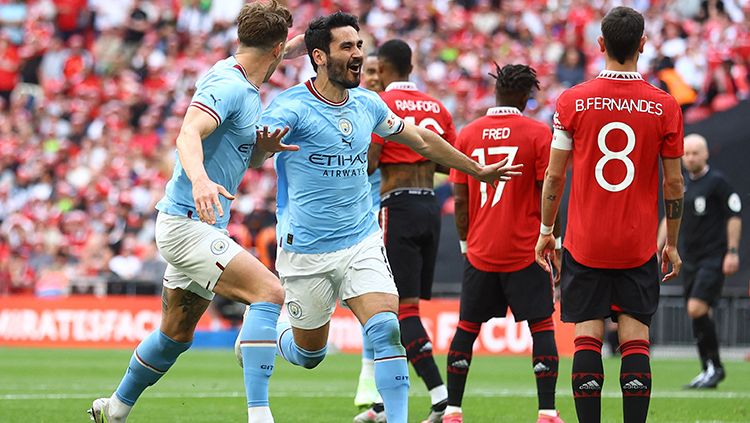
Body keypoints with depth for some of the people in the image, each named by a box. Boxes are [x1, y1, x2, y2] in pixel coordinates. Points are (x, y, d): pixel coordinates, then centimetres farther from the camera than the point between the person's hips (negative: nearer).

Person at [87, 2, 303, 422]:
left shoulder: (245, 87, 13)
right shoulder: (226, 85, -16)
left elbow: (243, 157, 23)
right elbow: (189, 134, -33)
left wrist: (267, 145, -1)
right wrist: (200, 179, -52)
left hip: (200, 226, 11)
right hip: (188, 224, -11)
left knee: (177, 334, 21)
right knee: (269, 291, -23)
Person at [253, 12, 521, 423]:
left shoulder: (367, 104, 6)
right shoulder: (291, 106, -13)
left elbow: (422, 140, 21)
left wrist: (478, 170, 28)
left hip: (362, 243, 4)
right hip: (307, 251, -4)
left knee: (386, 330, -17)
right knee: (309, 355, 9)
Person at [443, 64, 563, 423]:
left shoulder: (468, 134, 3)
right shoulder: (538, 134, -6)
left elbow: (460, 199, 5)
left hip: (480, 251, 3)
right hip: (525, 249, -3)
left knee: (467, 328, 11)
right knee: (542, 326, 3)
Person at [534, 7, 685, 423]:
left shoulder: (572, 102, -4)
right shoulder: (664, 107, -3)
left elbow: (554, 175, 0)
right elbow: (674, 182, 2)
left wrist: (545, 231, 13)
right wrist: (671, 244, 13)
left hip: (584, 244, 0)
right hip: (639, 247, 0)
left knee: (587, 337, 2)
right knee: (635, 338, 2)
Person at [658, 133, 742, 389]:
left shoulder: (717, 181, -7)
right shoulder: (681, 185, 13)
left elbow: (734, 216, -7)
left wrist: (732, 252, -13)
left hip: (714, 259, -7)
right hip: (690, 260, 7)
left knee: (697, 308, -18)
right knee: (697, 315, 5)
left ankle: (715, 367, -8)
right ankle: (708, 371, 12)